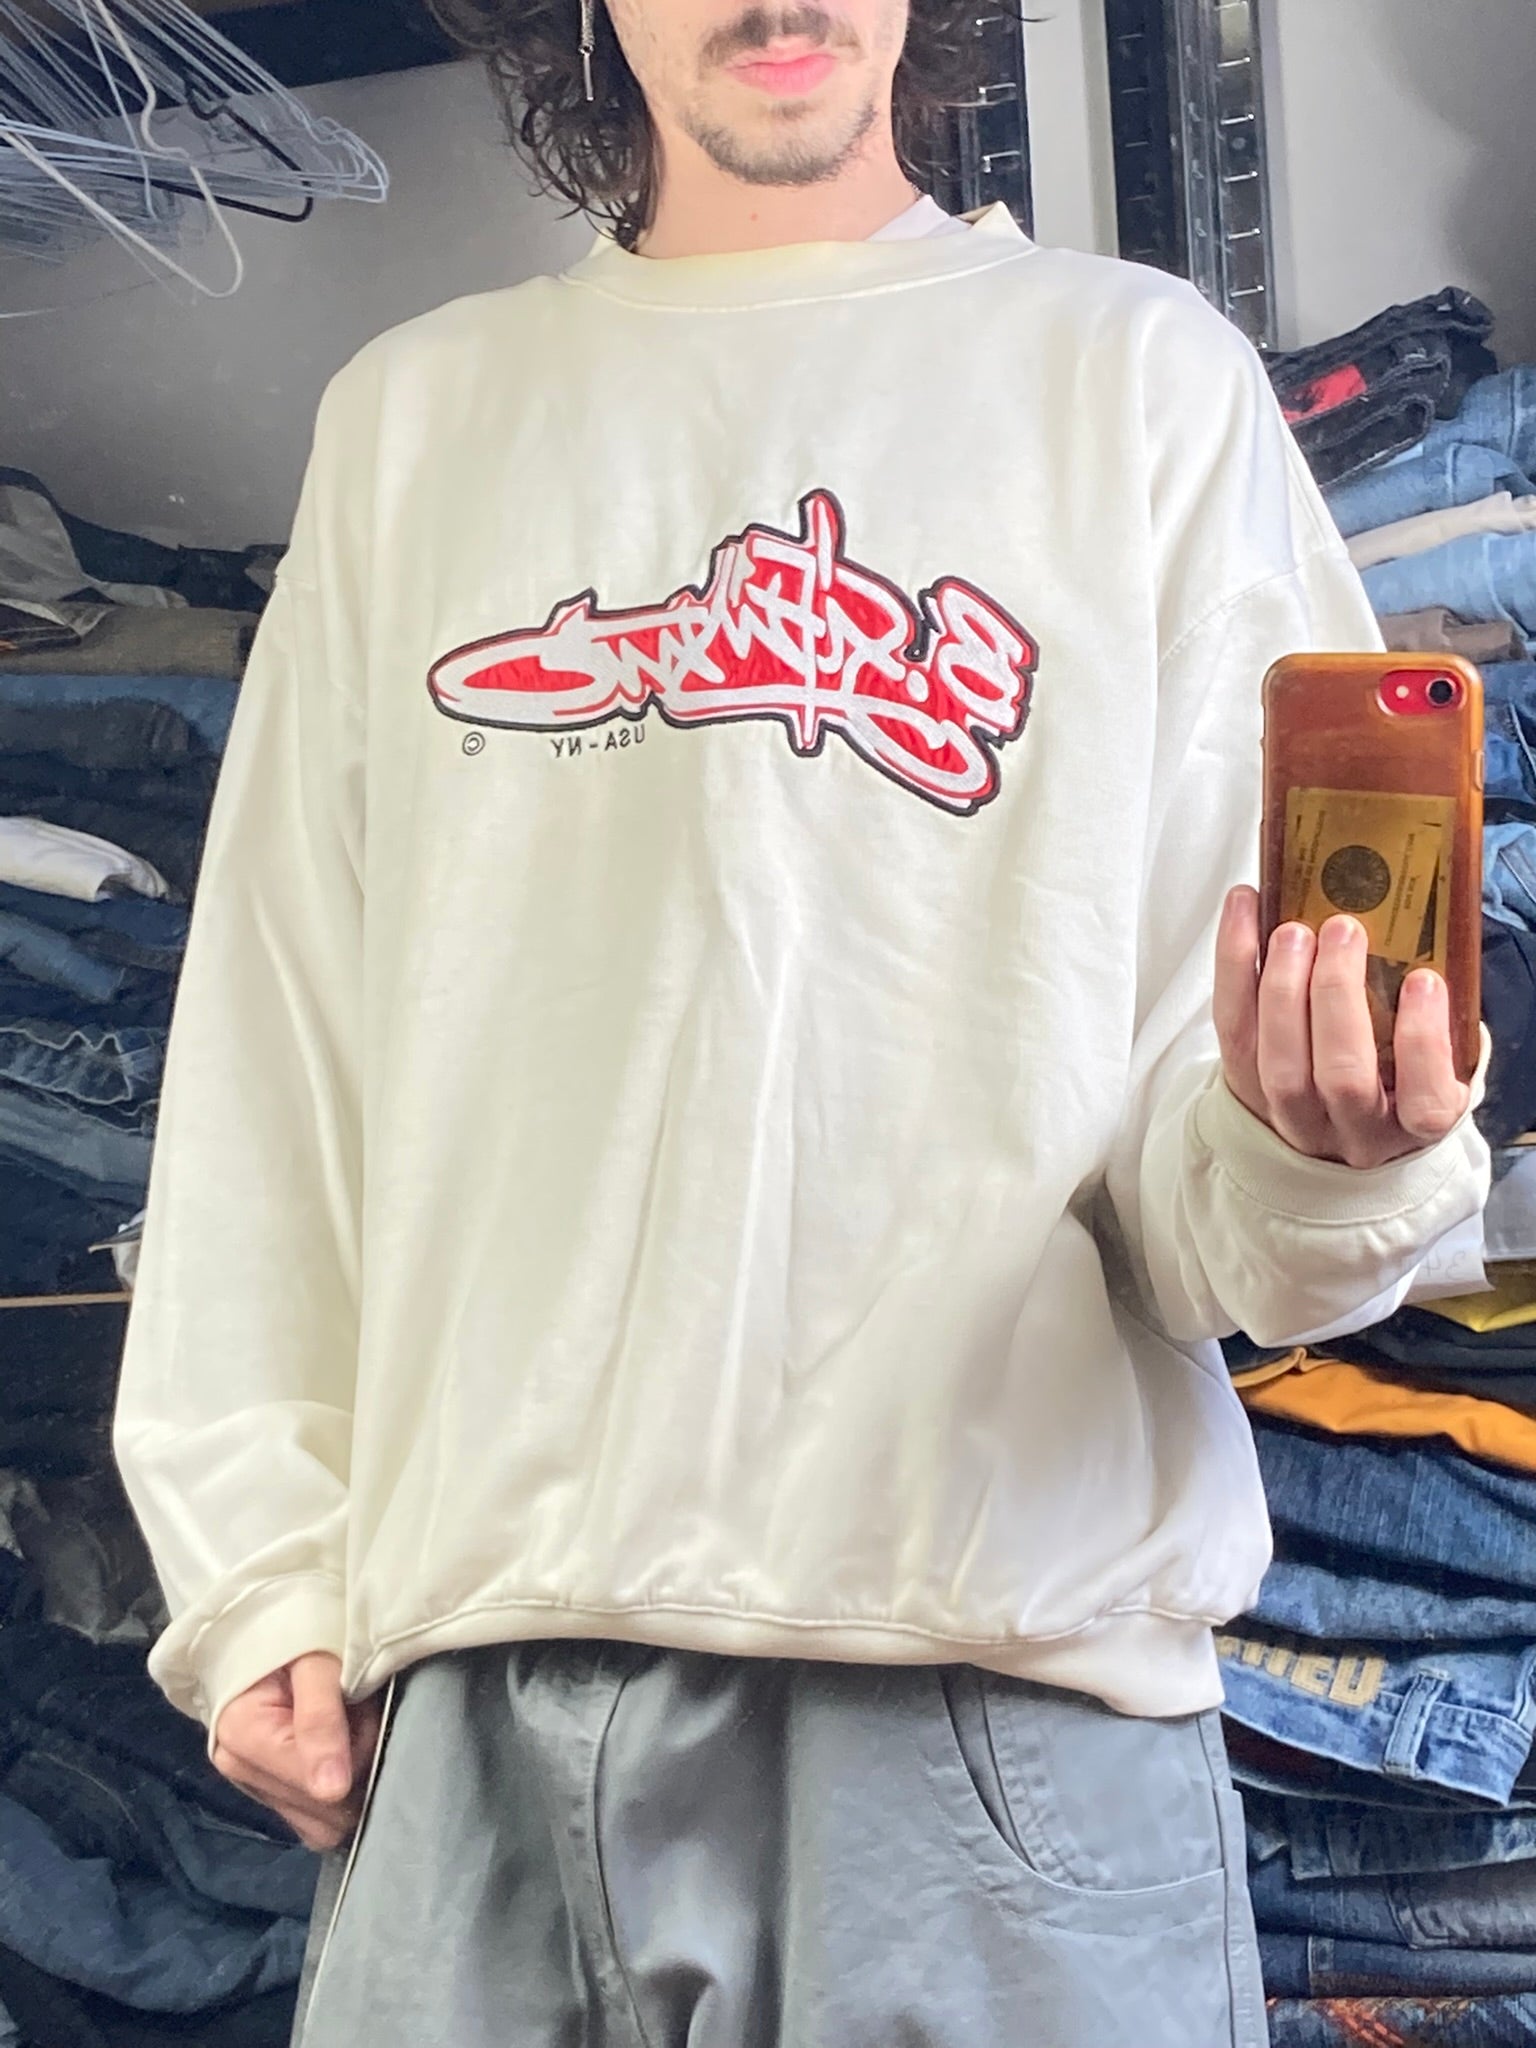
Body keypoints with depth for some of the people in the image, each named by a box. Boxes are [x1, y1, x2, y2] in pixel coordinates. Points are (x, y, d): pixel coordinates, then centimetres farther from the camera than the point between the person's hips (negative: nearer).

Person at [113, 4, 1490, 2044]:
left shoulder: (1143, 374, 7)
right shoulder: (414, 416, 15)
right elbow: (280, 1037, 12)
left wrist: (1317, 1154, -20)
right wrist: (259, 1566, 7)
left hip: (998, 1663, -1)